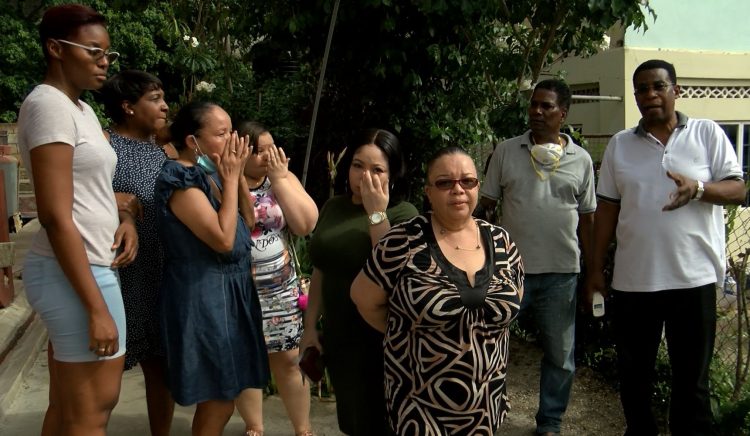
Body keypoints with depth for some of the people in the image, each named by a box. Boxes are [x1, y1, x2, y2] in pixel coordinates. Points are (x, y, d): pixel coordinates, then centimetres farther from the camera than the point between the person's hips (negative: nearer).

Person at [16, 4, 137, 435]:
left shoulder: (82, 109, 14)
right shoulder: (49, 105, -14)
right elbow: (56, 216, -21)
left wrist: (125, 218, 4)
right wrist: (97, 307, -22)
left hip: (86, 267, 9)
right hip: (77, 273, -9)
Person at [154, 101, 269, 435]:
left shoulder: (210, 173, 9)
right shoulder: (181, 180, -18)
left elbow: (248, 222, 12)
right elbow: (224, 239, -25)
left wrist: (237, 175, 0)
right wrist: (230, 178, -17)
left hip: (227, 292, 9)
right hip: (203, 299, -9)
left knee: (223, 394, 17)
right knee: (218, 398, 0)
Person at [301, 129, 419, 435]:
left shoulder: (403, 214, -12)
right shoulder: (333, 208, 5)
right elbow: (320, 271, 12)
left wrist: (376, 213, -23)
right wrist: (310, 327, 11)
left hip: (379, 341, -5)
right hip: (336, 338, 5)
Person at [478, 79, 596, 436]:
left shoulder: (581, 160, 3)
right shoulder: (505, 152, 0)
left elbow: (587, 219, 8)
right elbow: (486, 206, 3)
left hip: (561, 273, 1)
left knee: (560, 356, 12)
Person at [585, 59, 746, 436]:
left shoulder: (707, 133, 1)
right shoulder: (619, 145, 7)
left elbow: (737, 190, -3)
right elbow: (607, 208, 8)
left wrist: (698, 188, -24)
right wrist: (596, 268, 6)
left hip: (693, 278, -2)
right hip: (632, 279, 3)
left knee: (691, 376, 9)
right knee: (633, 371, 14)